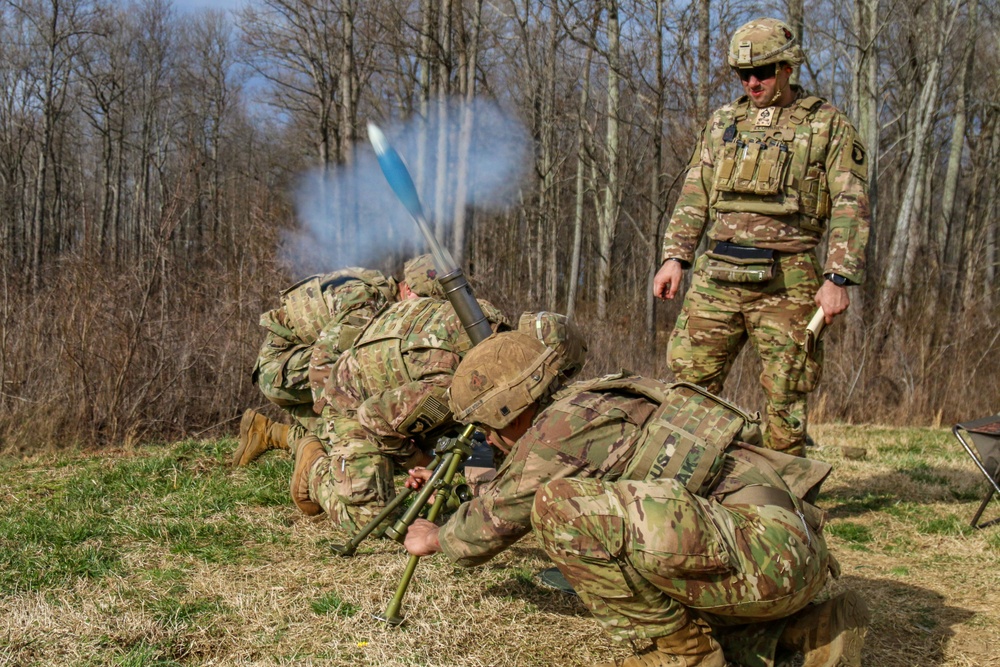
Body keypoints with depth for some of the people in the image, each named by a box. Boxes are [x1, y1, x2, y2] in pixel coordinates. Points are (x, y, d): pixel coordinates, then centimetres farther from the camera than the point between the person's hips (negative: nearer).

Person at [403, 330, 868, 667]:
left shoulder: (559, 426, -8)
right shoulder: (593, 404, 21)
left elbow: (495, 519, 5)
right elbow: (517, 482, 41)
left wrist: (437, 539, 25)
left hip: (763, 556, -10)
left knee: (563, 506, -19)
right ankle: (809, 629, 17)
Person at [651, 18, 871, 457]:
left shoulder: (828, 125, 4)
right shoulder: (722, 123, 17)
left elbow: (851, 206, -2)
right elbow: (694, 196, 17)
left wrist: (838, 278, -12)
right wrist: (674, 256, 5)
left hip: (785, 282, -4)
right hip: (716, 276, 4)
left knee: (785, 394, 0)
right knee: (690, 384, 2)